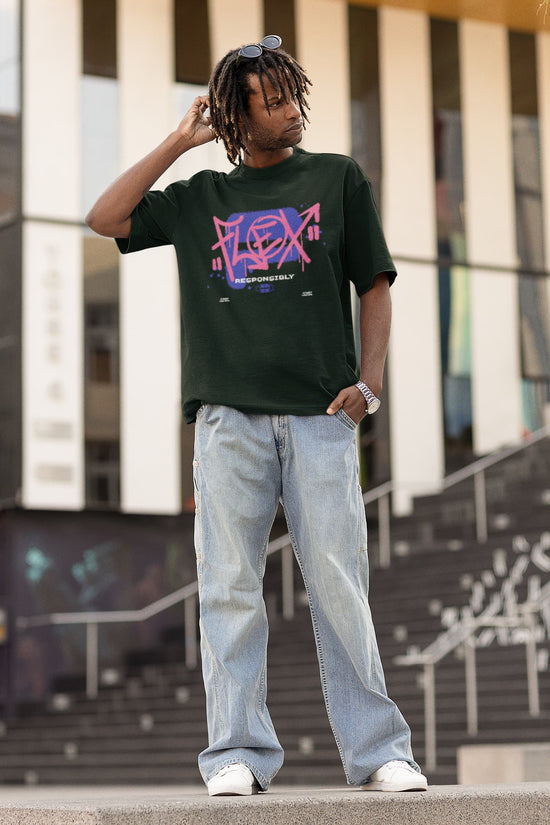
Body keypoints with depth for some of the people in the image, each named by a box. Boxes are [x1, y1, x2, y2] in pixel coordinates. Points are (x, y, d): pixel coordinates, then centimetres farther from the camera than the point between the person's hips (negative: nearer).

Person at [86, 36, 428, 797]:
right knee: (230, 588, -2)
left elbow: (374, 287, 11)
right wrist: (178, 142, 9)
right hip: (229, 416, 1)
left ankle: (377, 750, 2)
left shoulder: (339, 179, 14)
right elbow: (105, 219, 9)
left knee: (339, 585, -4)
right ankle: (238, 753, 3)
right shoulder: (200, 198, 17)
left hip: (320, 416, -1)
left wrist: (368, 382, -2)